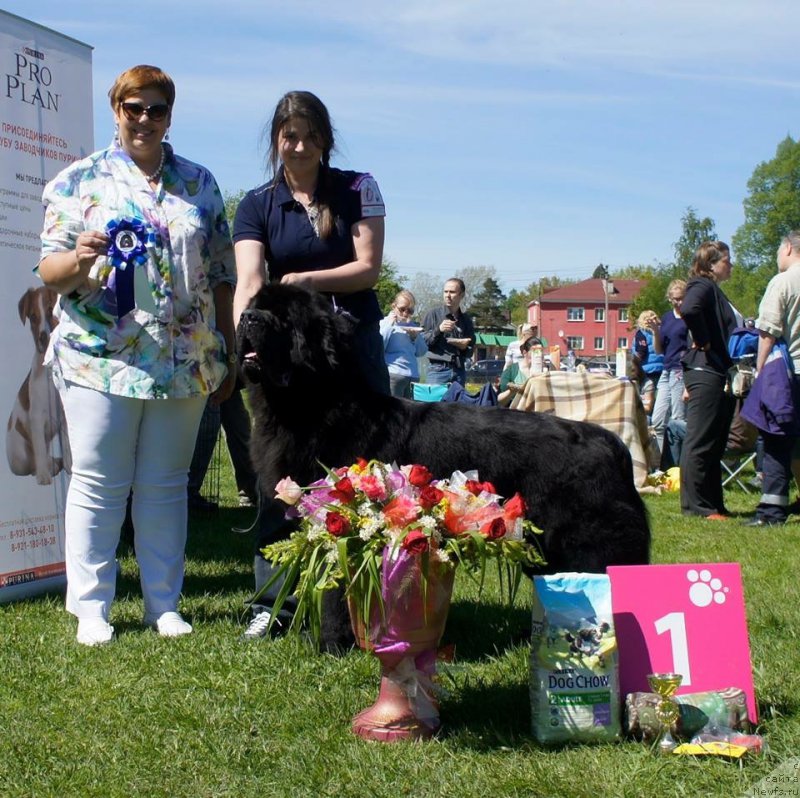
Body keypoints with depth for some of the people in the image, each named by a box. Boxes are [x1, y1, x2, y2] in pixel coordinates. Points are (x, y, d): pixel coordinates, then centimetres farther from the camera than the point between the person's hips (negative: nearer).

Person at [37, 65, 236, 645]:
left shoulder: (200, 184, 13)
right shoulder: (80, 180, 5)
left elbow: (220, 276, 14)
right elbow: (49, 269, 1)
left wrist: (227, 355, 10)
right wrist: (78, 258, -23)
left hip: (185, 361, 2)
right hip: (100, 358, -2)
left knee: (166, 484, 8)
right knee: (97, 484, 0)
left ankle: (165, 603, 17)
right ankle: (91, 608, 8)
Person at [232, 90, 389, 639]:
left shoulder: (358, 189, 2)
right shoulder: (257, 206, 3)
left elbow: (368, 268, -5)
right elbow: (249, 280, -12)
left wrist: (302, 280, -16)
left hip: (355, 344, 0)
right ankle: (271, 597, 9)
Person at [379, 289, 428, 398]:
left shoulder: (411, 325, 19)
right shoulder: (385, 323, 5)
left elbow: (422, 352, 16)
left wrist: (415, 337, -1)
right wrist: (389, 325, -8)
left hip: (413, 376, 5)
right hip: (393, 374, -5)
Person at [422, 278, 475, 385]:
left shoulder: (466, 319, 15)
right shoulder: (433, 314, 5)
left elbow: (470, 351, 18)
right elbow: (421, 342, -1)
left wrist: (465, 347, -4)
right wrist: (438, 330, -14)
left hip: (459, 370, 3)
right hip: (438, 369, -3)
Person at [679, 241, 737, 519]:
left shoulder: (714, 289, 21)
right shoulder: (702, 286, -10)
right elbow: (689, 310, -32)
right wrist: (703, 342, -20)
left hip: (718, 373, 11)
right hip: (705, 371, -11)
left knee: (715, 444, 13)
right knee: (700, 442, -7)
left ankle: (713, 504, 19)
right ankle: (695, 506, -4)